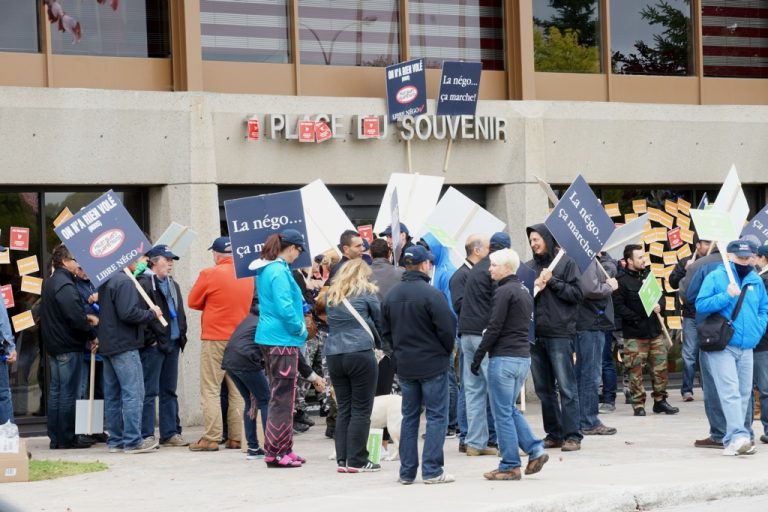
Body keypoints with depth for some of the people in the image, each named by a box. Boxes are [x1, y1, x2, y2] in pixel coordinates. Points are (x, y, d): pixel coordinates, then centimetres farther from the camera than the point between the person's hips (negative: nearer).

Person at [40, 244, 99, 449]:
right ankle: (67, 438, -2)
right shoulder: (65, 285, -17)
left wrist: (85, 318, 15)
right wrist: (92, 336, -11)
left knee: (55, 391, 11)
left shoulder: (49, 283, 14)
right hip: (69, 346, -10)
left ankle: (55, 438, 14)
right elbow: (76, 317, -23)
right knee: (68, 392, -5)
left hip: (53, 346, 10)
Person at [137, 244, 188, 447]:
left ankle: (171, 433, 17)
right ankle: (146, 435, -3)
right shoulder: (143, 284, -10)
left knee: (169, 391, 12)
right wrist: (150, 339, -16)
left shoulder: (173, 285, 19)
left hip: (172, 344, 8)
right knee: (149, 392, -6)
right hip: (153, 346, -8)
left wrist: (181, 335, 13)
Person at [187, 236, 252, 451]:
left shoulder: (209, 274, -10)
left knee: (210, 390, 0)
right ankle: (237, 437, 10)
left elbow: (193, 302, 0)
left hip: (215, 339, -4)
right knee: (238, 391, 10)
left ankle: (211, 439, -4)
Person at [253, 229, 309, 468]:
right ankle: (275, 453, -4)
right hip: (282, 340, -10)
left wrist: (299, 304, 16)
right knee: (282, 397, -6)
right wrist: (301, 328, -9)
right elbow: (284, 309, -22)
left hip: (270, 338, 10)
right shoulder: (279, 271, -16)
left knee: (282, 395, 15)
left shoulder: (265, 270, 14)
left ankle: (283, 450, 20)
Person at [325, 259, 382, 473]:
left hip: (333, 354, 5)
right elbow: (380, 321, 9)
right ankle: (357, 461, -2)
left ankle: (342, 460, 8)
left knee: (343, 409, 10)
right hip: (361, 353, -5)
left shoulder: (332, 294, 15)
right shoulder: (366, 292, 2)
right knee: (361, 409, -1)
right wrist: (379, 341, 25)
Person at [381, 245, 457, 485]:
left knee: (409, 417, 13)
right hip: (432, 364, -6)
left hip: (404, 365, 6)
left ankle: (407, 472, 13)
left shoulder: (391, 295, 4)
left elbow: (385, 332, 10)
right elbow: (447, 328, -15)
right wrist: (447, 349, 3)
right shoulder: (431, 294, -16)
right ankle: (432, 470, -3)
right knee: (436, 416, 1)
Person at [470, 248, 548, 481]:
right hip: (524, 356, 9)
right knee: (510, 409, 18)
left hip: (504, 357, -9)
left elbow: (494, 328, -16)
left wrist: (477, 357, -10)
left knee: (503, 413, -1)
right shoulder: (524, 291, 15)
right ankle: (535, 450, 8)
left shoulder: (504, 291, -13)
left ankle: (510, 466, 2)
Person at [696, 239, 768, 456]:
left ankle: (733, 440, 14)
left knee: (744, 394, 7)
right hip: (722, 347, -6)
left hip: (747, 348, 6)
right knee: (730, 391, -16)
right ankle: (738, 436, -25)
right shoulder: (715, 277, -3)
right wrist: (727, 295, -18)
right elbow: (701, 305, -9)